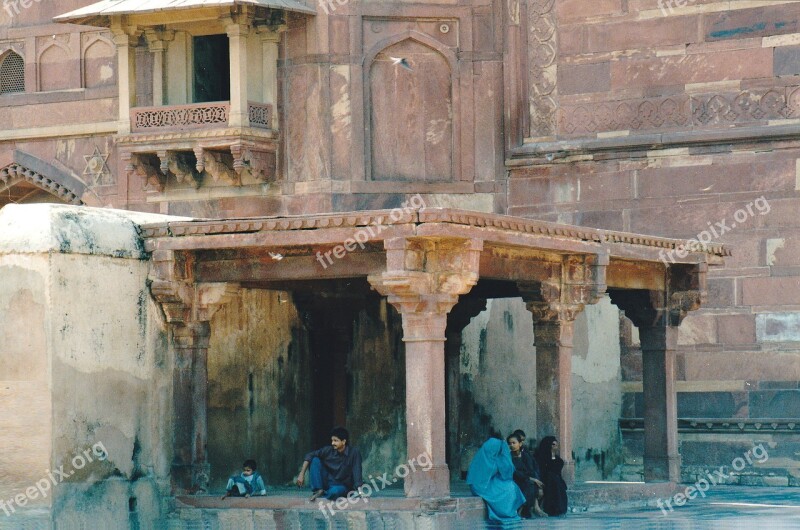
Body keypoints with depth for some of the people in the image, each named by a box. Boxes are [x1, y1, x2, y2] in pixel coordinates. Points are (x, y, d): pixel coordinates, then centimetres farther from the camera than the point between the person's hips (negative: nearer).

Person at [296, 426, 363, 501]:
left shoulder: (354, 453, -16)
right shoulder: (328, 450, -8)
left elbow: (357, 473, -24)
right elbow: (309, 456, -7)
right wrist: (302, 474, -18)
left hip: (342, 486, -4)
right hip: (327, 483, 4)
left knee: (334, 491, -40)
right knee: (315, 460, -15)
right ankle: (318, 491, -13)